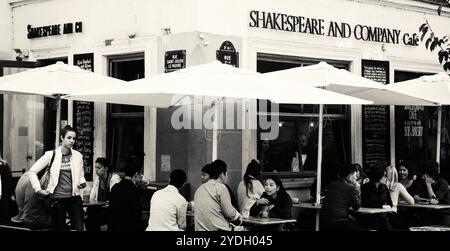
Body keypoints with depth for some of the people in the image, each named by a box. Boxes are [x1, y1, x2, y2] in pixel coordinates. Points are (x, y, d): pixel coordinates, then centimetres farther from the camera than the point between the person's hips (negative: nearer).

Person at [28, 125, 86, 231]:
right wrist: (38, 189, -6)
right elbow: (32, 171, 0)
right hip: (57, 198, -1)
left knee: (79, 228, -7)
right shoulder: (51, 155, -2)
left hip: (74, 198, 1)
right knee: (60, 227, 7)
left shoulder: (78, 156, 5)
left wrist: (82, 183, -3)